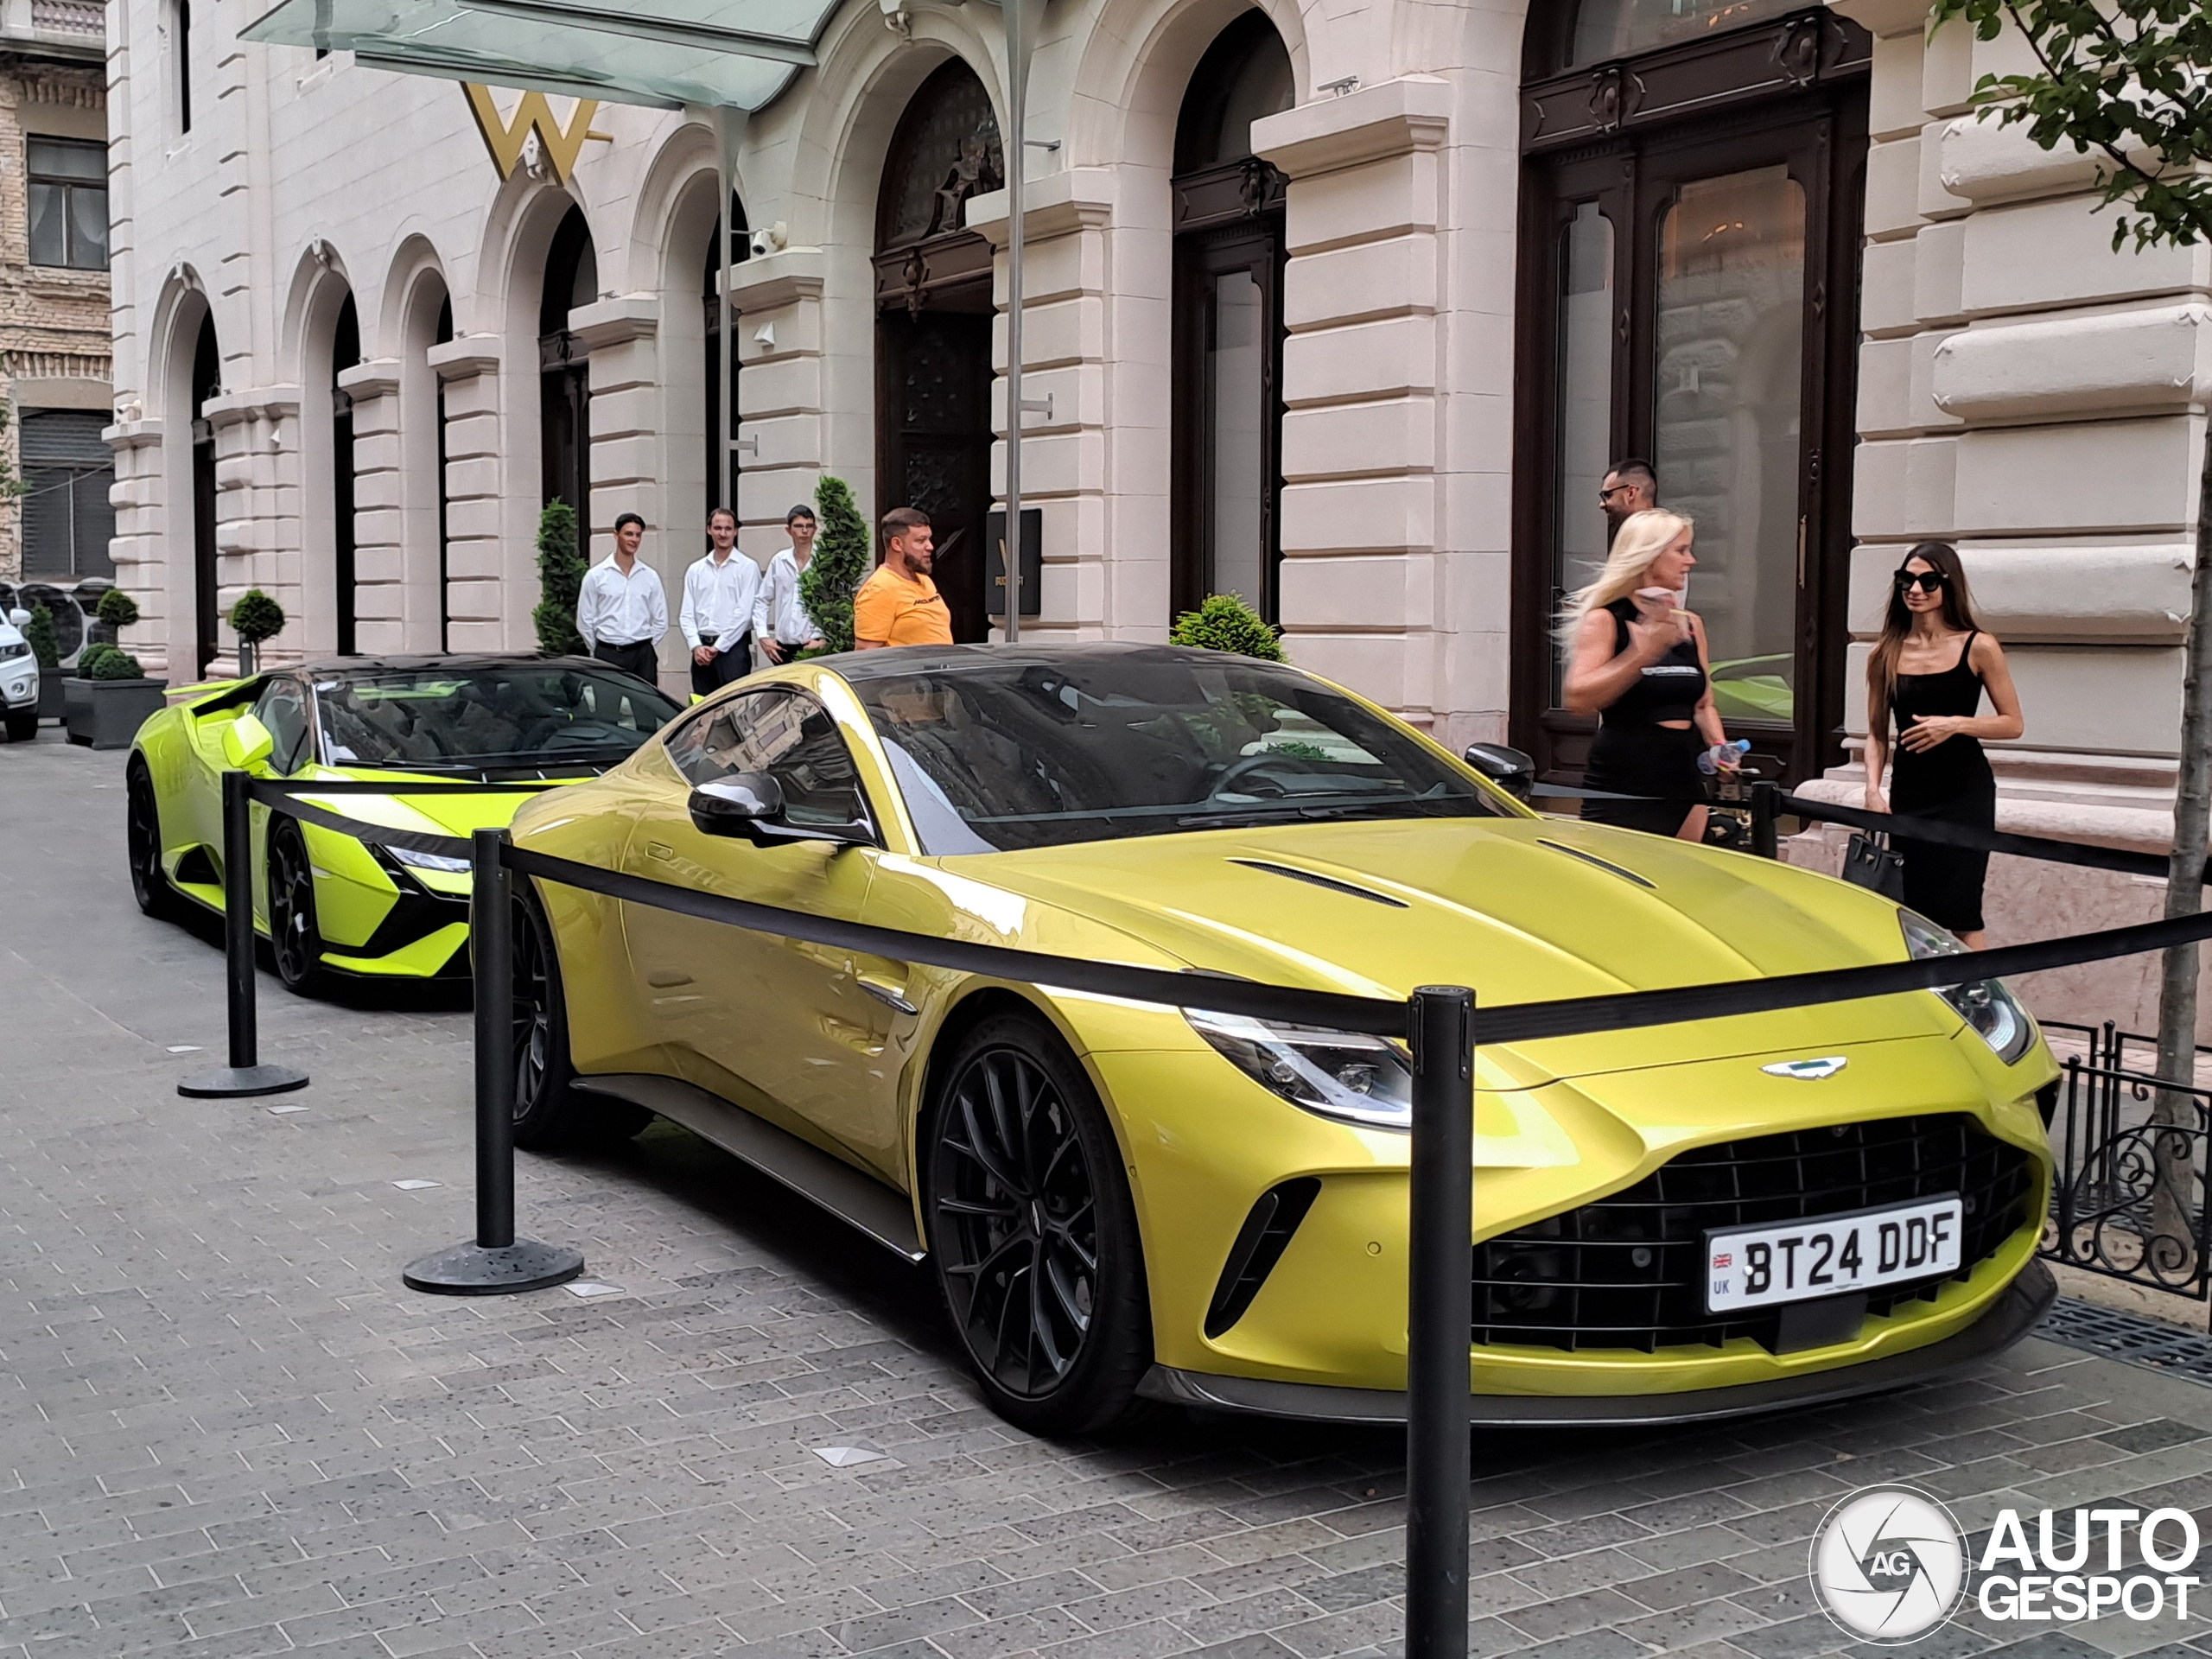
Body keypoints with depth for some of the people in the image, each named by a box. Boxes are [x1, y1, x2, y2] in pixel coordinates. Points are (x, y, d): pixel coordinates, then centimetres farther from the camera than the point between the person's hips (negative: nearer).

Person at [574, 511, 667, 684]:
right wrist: (599, 650, 5)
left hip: (642, 655, 2)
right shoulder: (596, 576, 2)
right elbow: (585, 620, 5)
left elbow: (661, 620, 12)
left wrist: (645, 647, 8)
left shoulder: (650, 577, 8)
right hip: (608, 655, -2)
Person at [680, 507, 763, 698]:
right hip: (701, 649, 4)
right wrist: (696, 646, -6)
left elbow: (744, 613, -7)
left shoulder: (747, 567, 1)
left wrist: (719, 647, -10)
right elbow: (686, 614, 10)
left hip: (733, 647, -4)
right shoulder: (695, 571, 14)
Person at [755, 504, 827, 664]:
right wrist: (763, 636, 6)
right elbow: (762, 601, 15)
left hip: (814, 648, -4)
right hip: (783, 648, 4)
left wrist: (824, 639, -11)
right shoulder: (779, 562, 8)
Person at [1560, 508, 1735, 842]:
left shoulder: (1691, 626, 13)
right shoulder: (1605, 620, -6)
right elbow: (1577, 698, -20)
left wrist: (1718, 745, 5)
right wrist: (1643, 653, -25)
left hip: (1684, 790, 6)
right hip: (1620, 796, -6)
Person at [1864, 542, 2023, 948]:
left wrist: (1956, 724, -16)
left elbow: (2013, 724, -1)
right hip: (1907, 794, 4)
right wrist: (1873, 788, -3)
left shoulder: (1978, 648, -4)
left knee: (1959, 912, -9)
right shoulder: (1885, 654, 5)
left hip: (1964, 792, -4)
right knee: (1912, 914, 5)